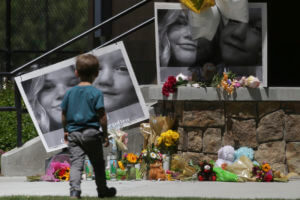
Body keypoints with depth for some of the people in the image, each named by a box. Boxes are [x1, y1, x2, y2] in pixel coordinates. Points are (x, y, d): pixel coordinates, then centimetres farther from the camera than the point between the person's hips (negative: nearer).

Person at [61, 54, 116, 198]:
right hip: (91, 132, -2)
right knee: (98, 163, 13)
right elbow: (102, 116, -10)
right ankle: (103, 190, 26)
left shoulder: (70, 93, 5)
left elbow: (64, 114, 10)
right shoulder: (96, 93, -8)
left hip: (73, 133, 2)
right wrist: (105, 134, -1)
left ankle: (74, 191, -22)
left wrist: (66, 131, 23)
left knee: (76, 163, -3)